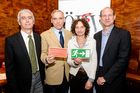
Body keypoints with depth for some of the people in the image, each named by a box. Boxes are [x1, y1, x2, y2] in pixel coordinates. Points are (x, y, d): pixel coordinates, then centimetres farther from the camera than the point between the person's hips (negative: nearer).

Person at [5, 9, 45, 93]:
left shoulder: (39, 38, 1)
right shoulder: (10, 40, -10)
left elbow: (41, 59, 7)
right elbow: (9, 68, -8)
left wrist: (44, 77, 3)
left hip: (39, 80, 3)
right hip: (23, 83, -3)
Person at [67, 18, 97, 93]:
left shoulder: (92, 41, -5)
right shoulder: (70, 42, 0)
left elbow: (94, 61, -6)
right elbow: (68, 60, 1)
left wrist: (91, 80, -11)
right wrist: (74, 62, -22)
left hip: (88, 75, -1)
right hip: (74, 75, 1)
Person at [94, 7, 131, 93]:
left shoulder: (124, 34, -9)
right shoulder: (97, 35, 7)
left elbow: (123, 60, -16)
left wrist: (105, 78, -16)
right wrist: (97, 77, 0)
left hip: (114, 83, -4)